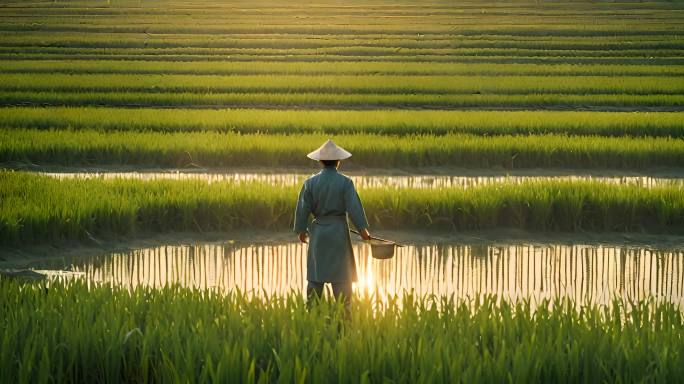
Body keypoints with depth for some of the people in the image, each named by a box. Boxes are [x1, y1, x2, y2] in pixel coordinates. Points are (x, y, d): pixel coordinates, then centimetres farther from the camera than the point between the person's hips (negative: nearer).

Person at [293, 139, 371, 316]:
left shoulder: (310, 183, -2)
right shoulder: (345, 182, -9)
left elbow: (303, 209, 2)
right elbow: (354, 208, -11)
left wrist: (301, 230, 14)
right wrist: (363, 229, -3)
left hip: (318, 232, 2)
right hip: (339, 231, -2)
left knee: (315, 276, 8)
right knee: (341, 277, 3)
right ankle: (344, 315, 3)